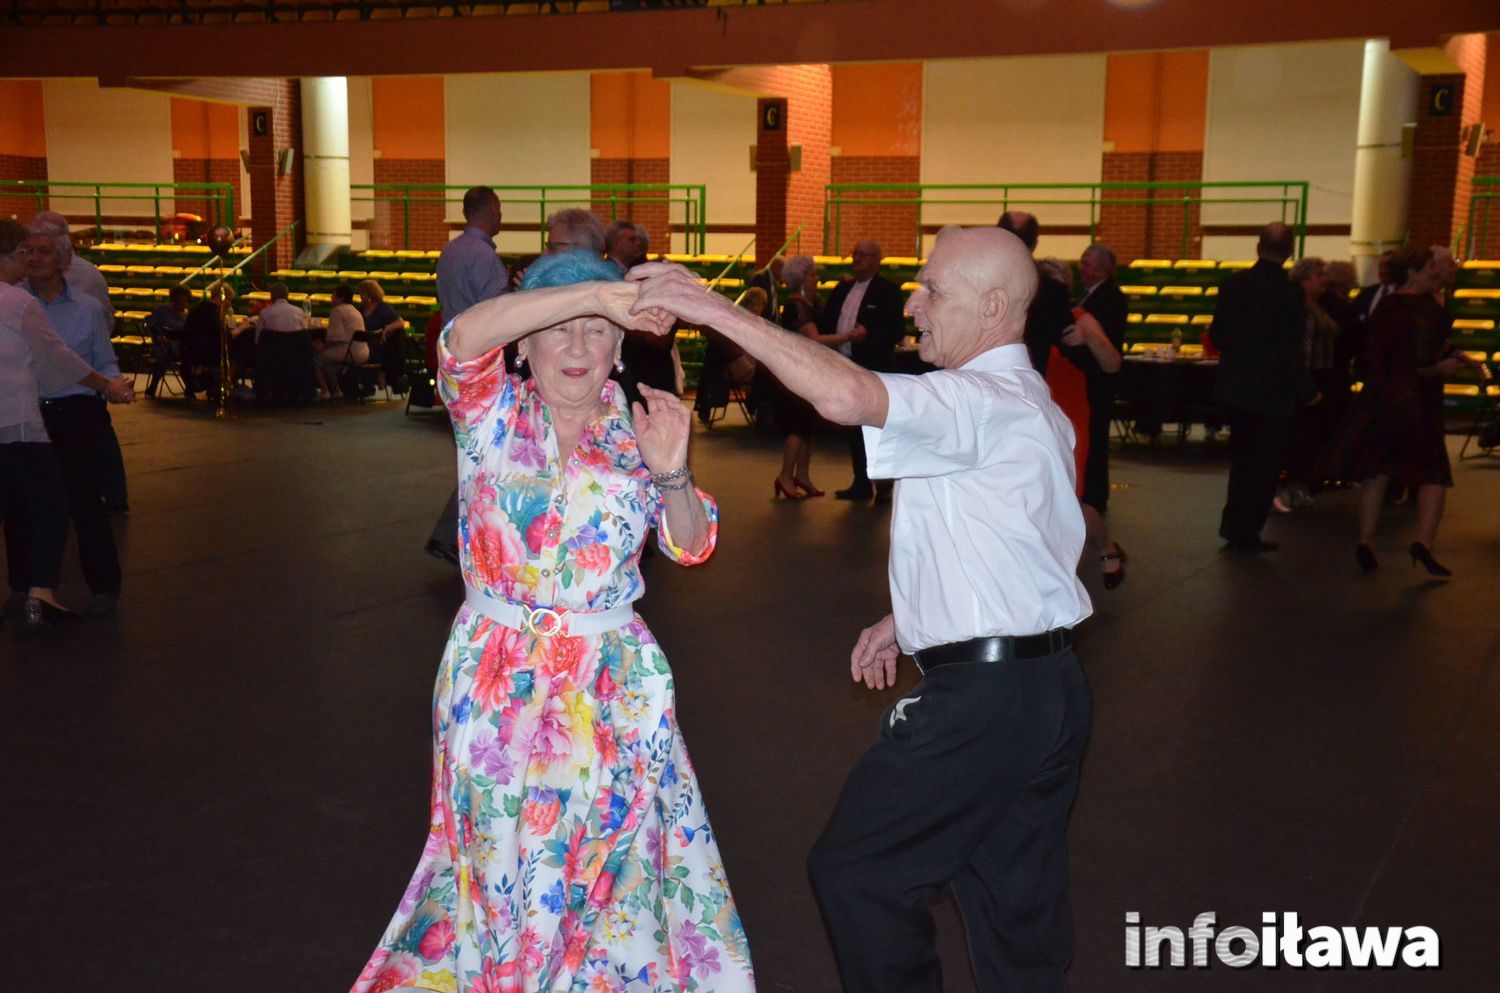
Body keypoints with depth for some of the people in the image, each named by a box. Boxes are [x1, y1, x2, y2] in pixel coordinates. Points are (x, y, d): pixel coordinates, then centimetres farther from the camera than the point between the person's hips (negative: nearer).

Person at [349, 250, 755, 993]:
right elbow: (465, 337, -24)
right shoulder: (493, 414, -3)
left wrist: (670, 470, -20)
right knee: (501, 865, 11)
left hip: (611, 688, 2)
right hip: (498, 680, -1)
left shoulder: (636, 433, 3)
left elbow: (691, 546, -1)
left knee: (610, 864, 10)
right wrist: (600, 290, -33)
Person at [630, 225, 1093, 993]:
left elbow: (845, 395, -34)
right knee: (1020, 907, 18)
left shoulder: (982, 402, -18)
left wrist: (718, 310, -29)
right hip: (1052, 689, 10)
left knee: (856, 872, 5)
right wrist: (910, 620, 17)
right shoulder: (1028, 405, 15)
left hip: (978, 698, -10)